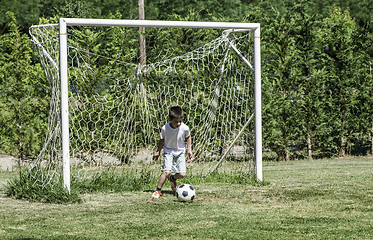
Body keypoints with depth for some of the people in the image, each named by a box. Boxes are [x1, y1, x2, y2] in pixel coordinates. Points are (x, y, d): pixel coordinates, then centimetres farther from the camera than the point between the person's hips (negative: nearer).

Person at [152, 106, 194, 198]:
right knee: (167, 172, -20)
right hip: (169, 151, -2)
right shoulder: (165, 128, -20)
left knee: (182, 174, -6)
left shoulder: (185, 128, -19)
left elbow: (188, 137, 4)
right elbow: (162, 140, 0)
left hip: (180, 152, 2)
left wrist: (189, 150, 1)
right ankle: (158, 190, -3)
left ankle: (172, 179, 29)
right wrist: (158, 152, 9)